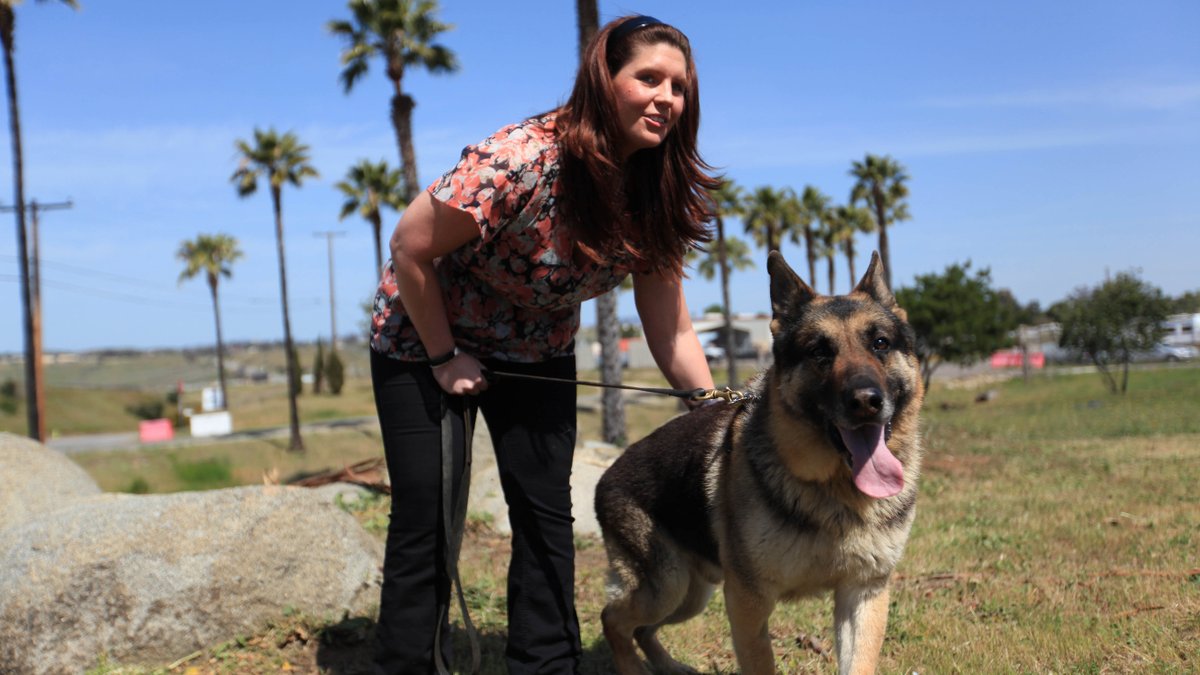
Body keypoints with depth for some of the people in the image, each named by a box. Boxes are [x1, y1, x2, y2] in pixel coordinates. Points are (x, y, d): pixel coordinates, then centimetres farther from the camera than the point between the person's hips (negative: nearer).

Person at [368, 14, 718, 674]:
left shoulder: (656, 197, -14)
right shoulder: (516, 161, -33)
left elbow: (670, 329, -9)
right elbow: (410, 250, -23)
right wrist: (445, 359, -16)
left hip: (536, 351, 5)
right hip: (424, 337, -5)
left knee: (547, 512, 1)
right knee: (427, 518, -3)